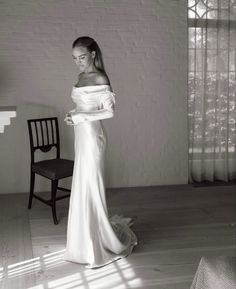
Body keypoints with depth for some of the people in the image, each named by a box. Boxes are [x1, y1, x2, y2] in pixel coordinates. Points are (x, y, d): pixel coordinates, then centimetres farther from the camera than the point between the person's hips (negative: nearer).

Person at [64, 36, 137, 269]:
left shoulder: (100, 79, -12)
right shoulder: (82, 77, 12)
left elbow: (109, 111, -15)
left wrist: (80, 117, -18)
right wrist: (73, 116, 1)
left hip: (92, 136, -8)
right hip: (81, 136, 8)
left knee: (90, 186, -3)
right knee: (82, 186, 13)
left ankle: (98, 248, 12)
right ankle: (87, 241, 29)